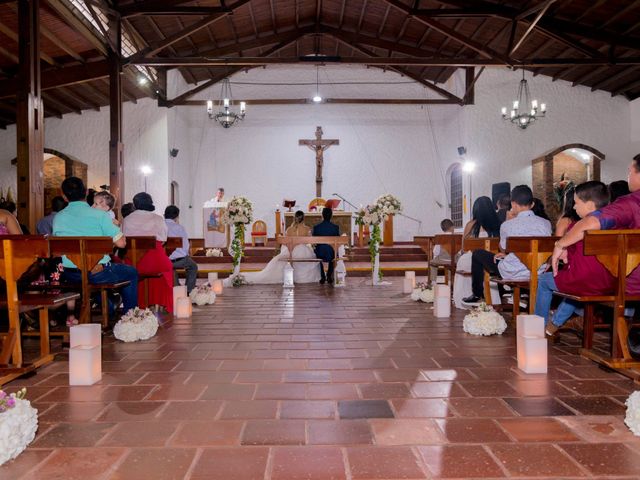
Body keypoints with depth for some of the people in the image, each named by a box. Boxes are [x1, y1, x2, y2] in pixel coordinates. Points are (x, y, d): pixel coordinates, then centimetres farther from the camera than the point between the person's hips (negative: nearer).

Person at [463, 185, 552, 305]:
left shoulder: (507, 225, -14)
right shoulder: (546, 223, -3)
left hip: (512, 274, -5)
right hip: (537, 272, 5)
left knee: (477, 254, 15)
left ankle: (477, 296, 26)